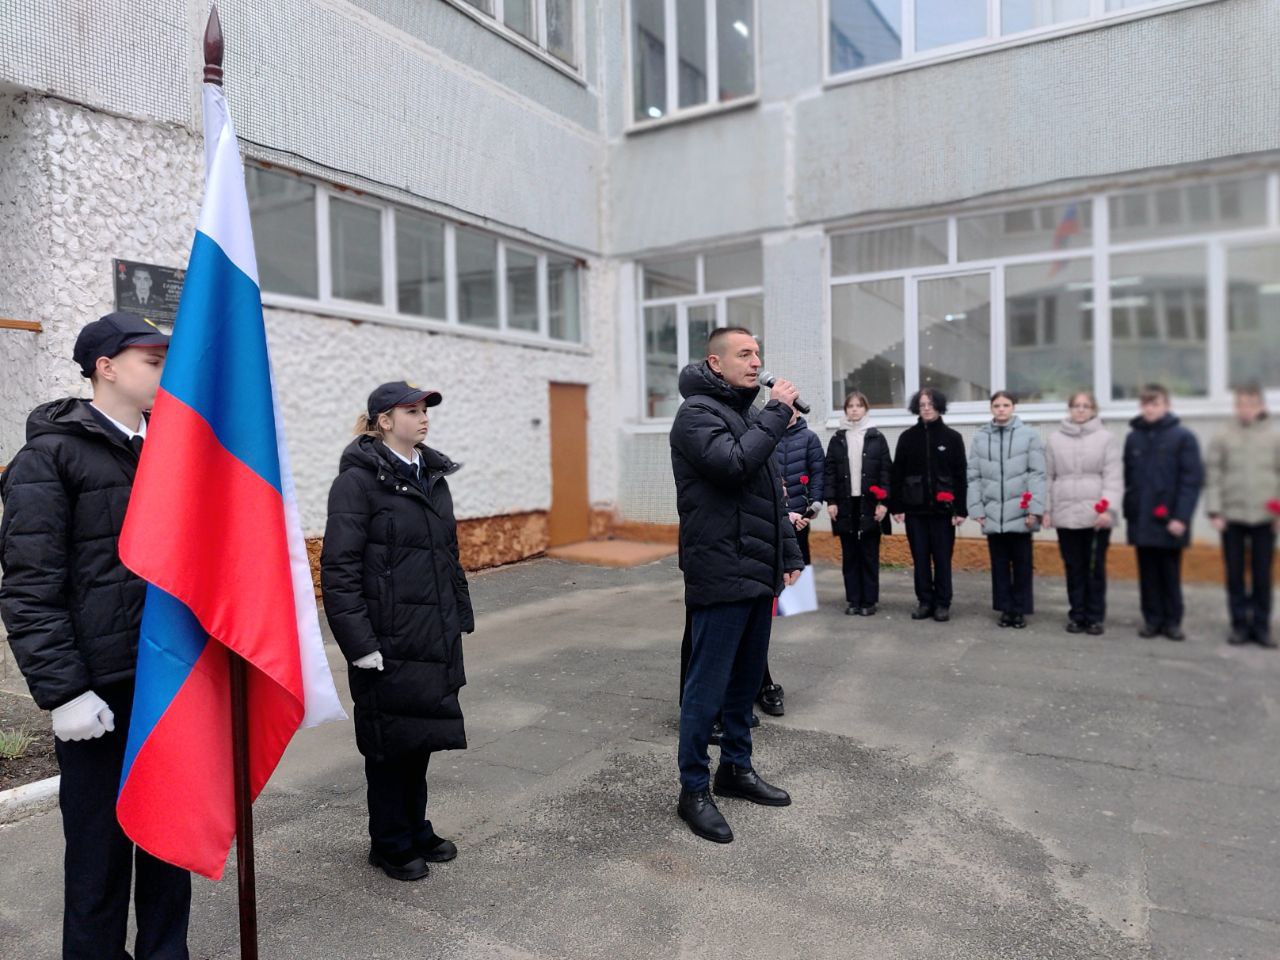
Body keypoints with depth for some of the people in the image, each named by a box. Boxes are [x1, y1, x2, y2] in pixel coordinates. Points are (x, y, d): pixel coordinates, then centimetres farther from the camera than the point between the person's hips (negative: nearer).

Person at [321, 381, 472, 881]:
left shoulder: (432, 475, 11)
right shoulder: (358, 479, -11)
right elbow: (339, 568, -15)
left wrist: (460, 616, 14)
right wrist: (359, 642, -19)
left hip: (435, 636, 7)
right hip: (389, 640, -7)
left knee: (422, 733, 17)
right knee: (391, 740, 7)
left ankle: (415, 829, 35)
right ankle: (390, 843, 26)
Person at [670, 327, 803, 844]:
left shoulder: (748, 413, 18)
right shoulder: (697, 412, -8)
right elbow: (734, 464, -26)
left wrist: (790, 555, 15)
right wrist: (777, 412, -16)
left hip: (759, 575, 9)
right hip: (721, 577, -8)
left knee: (746, 680, 17)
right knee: (708, 687, 0)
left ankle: (736, 767, 33)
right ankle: (694, 789, 14)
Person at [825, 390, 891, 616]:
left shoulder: (877, 438, 4)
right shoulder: (837, 439, 8)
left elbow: (886, 471, 0)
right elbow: (830, 472, 6)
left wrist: (883, 502, -7)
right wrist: (831, 501, -3)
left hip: (869, 505, -2)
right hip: (845, 505, 2)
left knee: (870, 554, 3)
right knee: (849, 555, 6)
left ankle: (869, 601, 11)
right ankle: (853, 600, 14)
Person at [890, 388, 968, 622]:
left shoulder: (952, 437, 2)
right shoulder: (907, 437, 5)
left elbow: (960, 476, 0)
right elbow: (896, 474, 5)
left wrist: (960, 509, -5)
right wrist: (896, 506, 0)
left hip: (942, 508, -1)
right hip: (915, 508, 1)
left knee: (942, 558, 3)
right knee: (920, 557, 6)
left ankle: (942, 604, 13)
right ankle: (924, 602, 16)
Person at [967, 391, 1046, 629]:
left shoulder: (1029, 435, -1)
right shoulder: (980, 438, 6)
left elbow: (1037, 474, -4)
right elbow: (974, 476, 6)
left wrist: (1034, 508, -10)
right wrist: (977, 508, 0)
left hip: (1020, 513, -2)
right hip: (992, 514, 2)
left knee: (1021, 564, 7)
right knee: (999, 564, 9)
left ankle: (1020, 609, 17)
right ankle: (1005, 608, 19)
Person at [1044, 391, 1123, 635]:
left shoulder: (1106, 438, 1)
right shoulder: (1055, 439, 7)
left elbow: (1114, 477, -5)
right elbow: (1048, 477, 9)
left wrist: (1108, 509, -14)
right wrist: (1046, 509, 6)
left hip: (1096, 515, -2)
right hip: (1065, 515, 2)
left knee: (1095, 568, 4)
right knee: (1073, 568, 9)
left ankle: (1095, 617, 15)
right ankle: (1077, 615, 19)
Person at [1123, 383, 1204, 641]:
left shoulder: (1183, 437, -3)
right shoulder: (1133, 438, 8)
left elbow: (1193, 480, -8)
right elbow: (1128, 478, 9)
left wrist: (1181, 516, -14)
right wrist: (1128, 513, 5)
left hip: (1169, 521, -3)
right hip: (1141, 520, 3)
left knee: (1170, 573, 7)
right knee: (1148, 573, 9)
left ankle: (1172, 621, 18)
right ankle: (1152, 619, 19)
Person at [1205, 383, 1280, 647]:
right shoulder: (1223, 437, 2)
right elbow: (1212, 475, 1)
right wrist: (1214, 511, -4)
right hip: (1231, 516, 0)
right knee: (1234, 574, 6)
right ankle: (1239, 624, 16)